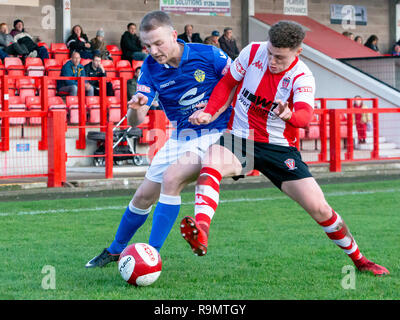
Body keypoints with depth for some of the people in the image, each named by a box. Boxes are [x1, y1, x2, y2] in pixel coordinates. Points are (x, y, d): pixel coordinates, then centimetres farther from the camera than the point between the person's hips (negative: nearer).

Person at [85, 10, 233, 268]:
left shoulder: (207, 55, -18)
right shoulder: (150, 68, -8)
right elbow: (135, 121, -12)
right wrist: (135, 107, -36)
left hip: (214, 134, -5)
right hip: (180, 137, 5)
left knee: (172, 177, -27)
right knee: (144, 196, 8)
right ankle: (116, 250, 33)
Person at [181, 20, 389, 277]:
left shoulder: (302, 78, -14)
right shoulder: (253, 52, -7)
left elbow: (305, 116, -32)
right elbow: (227, 83, 8)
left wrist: (289, 115, -55)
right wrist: (209, 112, -7)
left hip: (279, 148, -1)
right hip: (239, 139, 1)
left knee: (319, 209, -7)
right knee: (211, 162, -35)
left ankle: (359, 260, 17)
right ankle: (200, 233, -53)